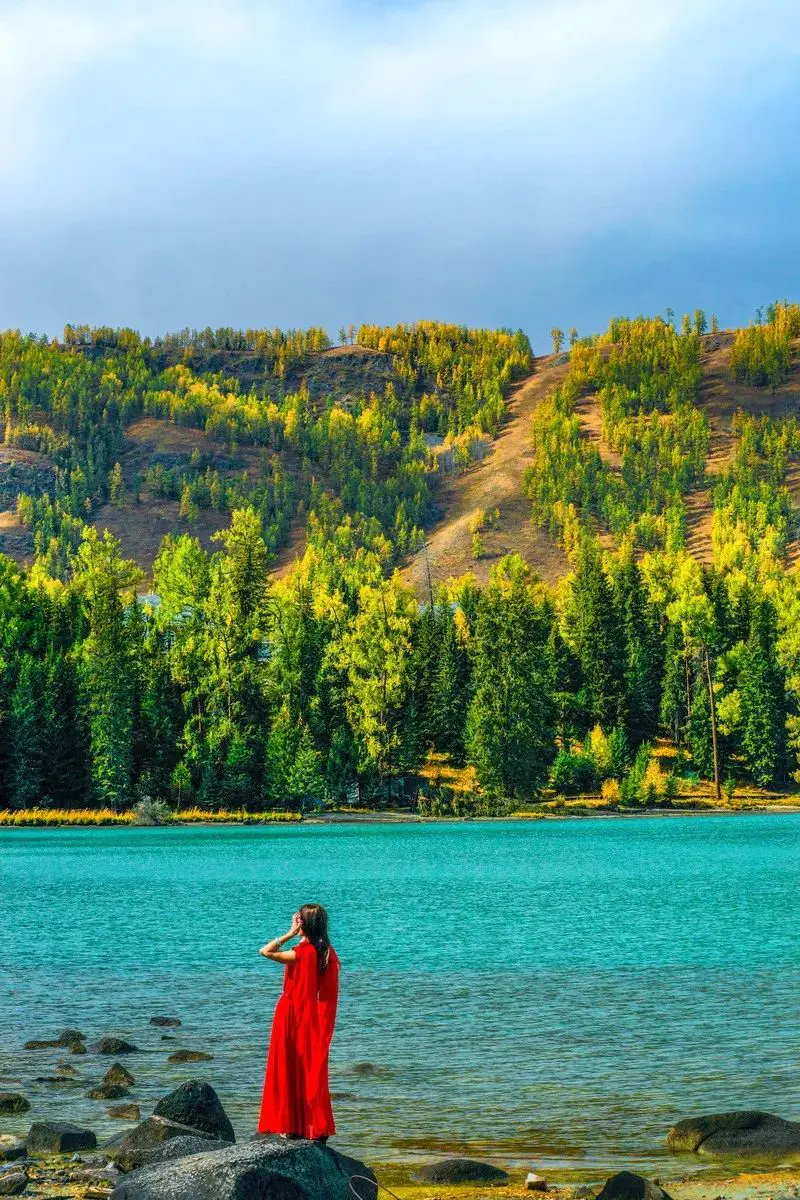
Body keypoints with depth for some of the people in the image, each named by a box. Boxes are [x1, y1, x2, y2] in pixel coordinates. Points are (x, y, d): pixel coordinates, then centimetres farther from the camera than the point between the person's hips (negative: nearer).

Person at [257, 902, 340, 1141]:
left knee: (290, 1072, 4)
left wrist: (291, 933, -12)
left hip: (293, 1020, -6)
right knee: (313, 1072, 11)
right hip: (315, 1023, 6)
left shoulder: (300, 954, -19)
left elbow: (265, 951, -16)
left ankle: (293, 1128, 7)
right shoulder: (328, 953, 0)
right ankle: (319, 1129, 12)